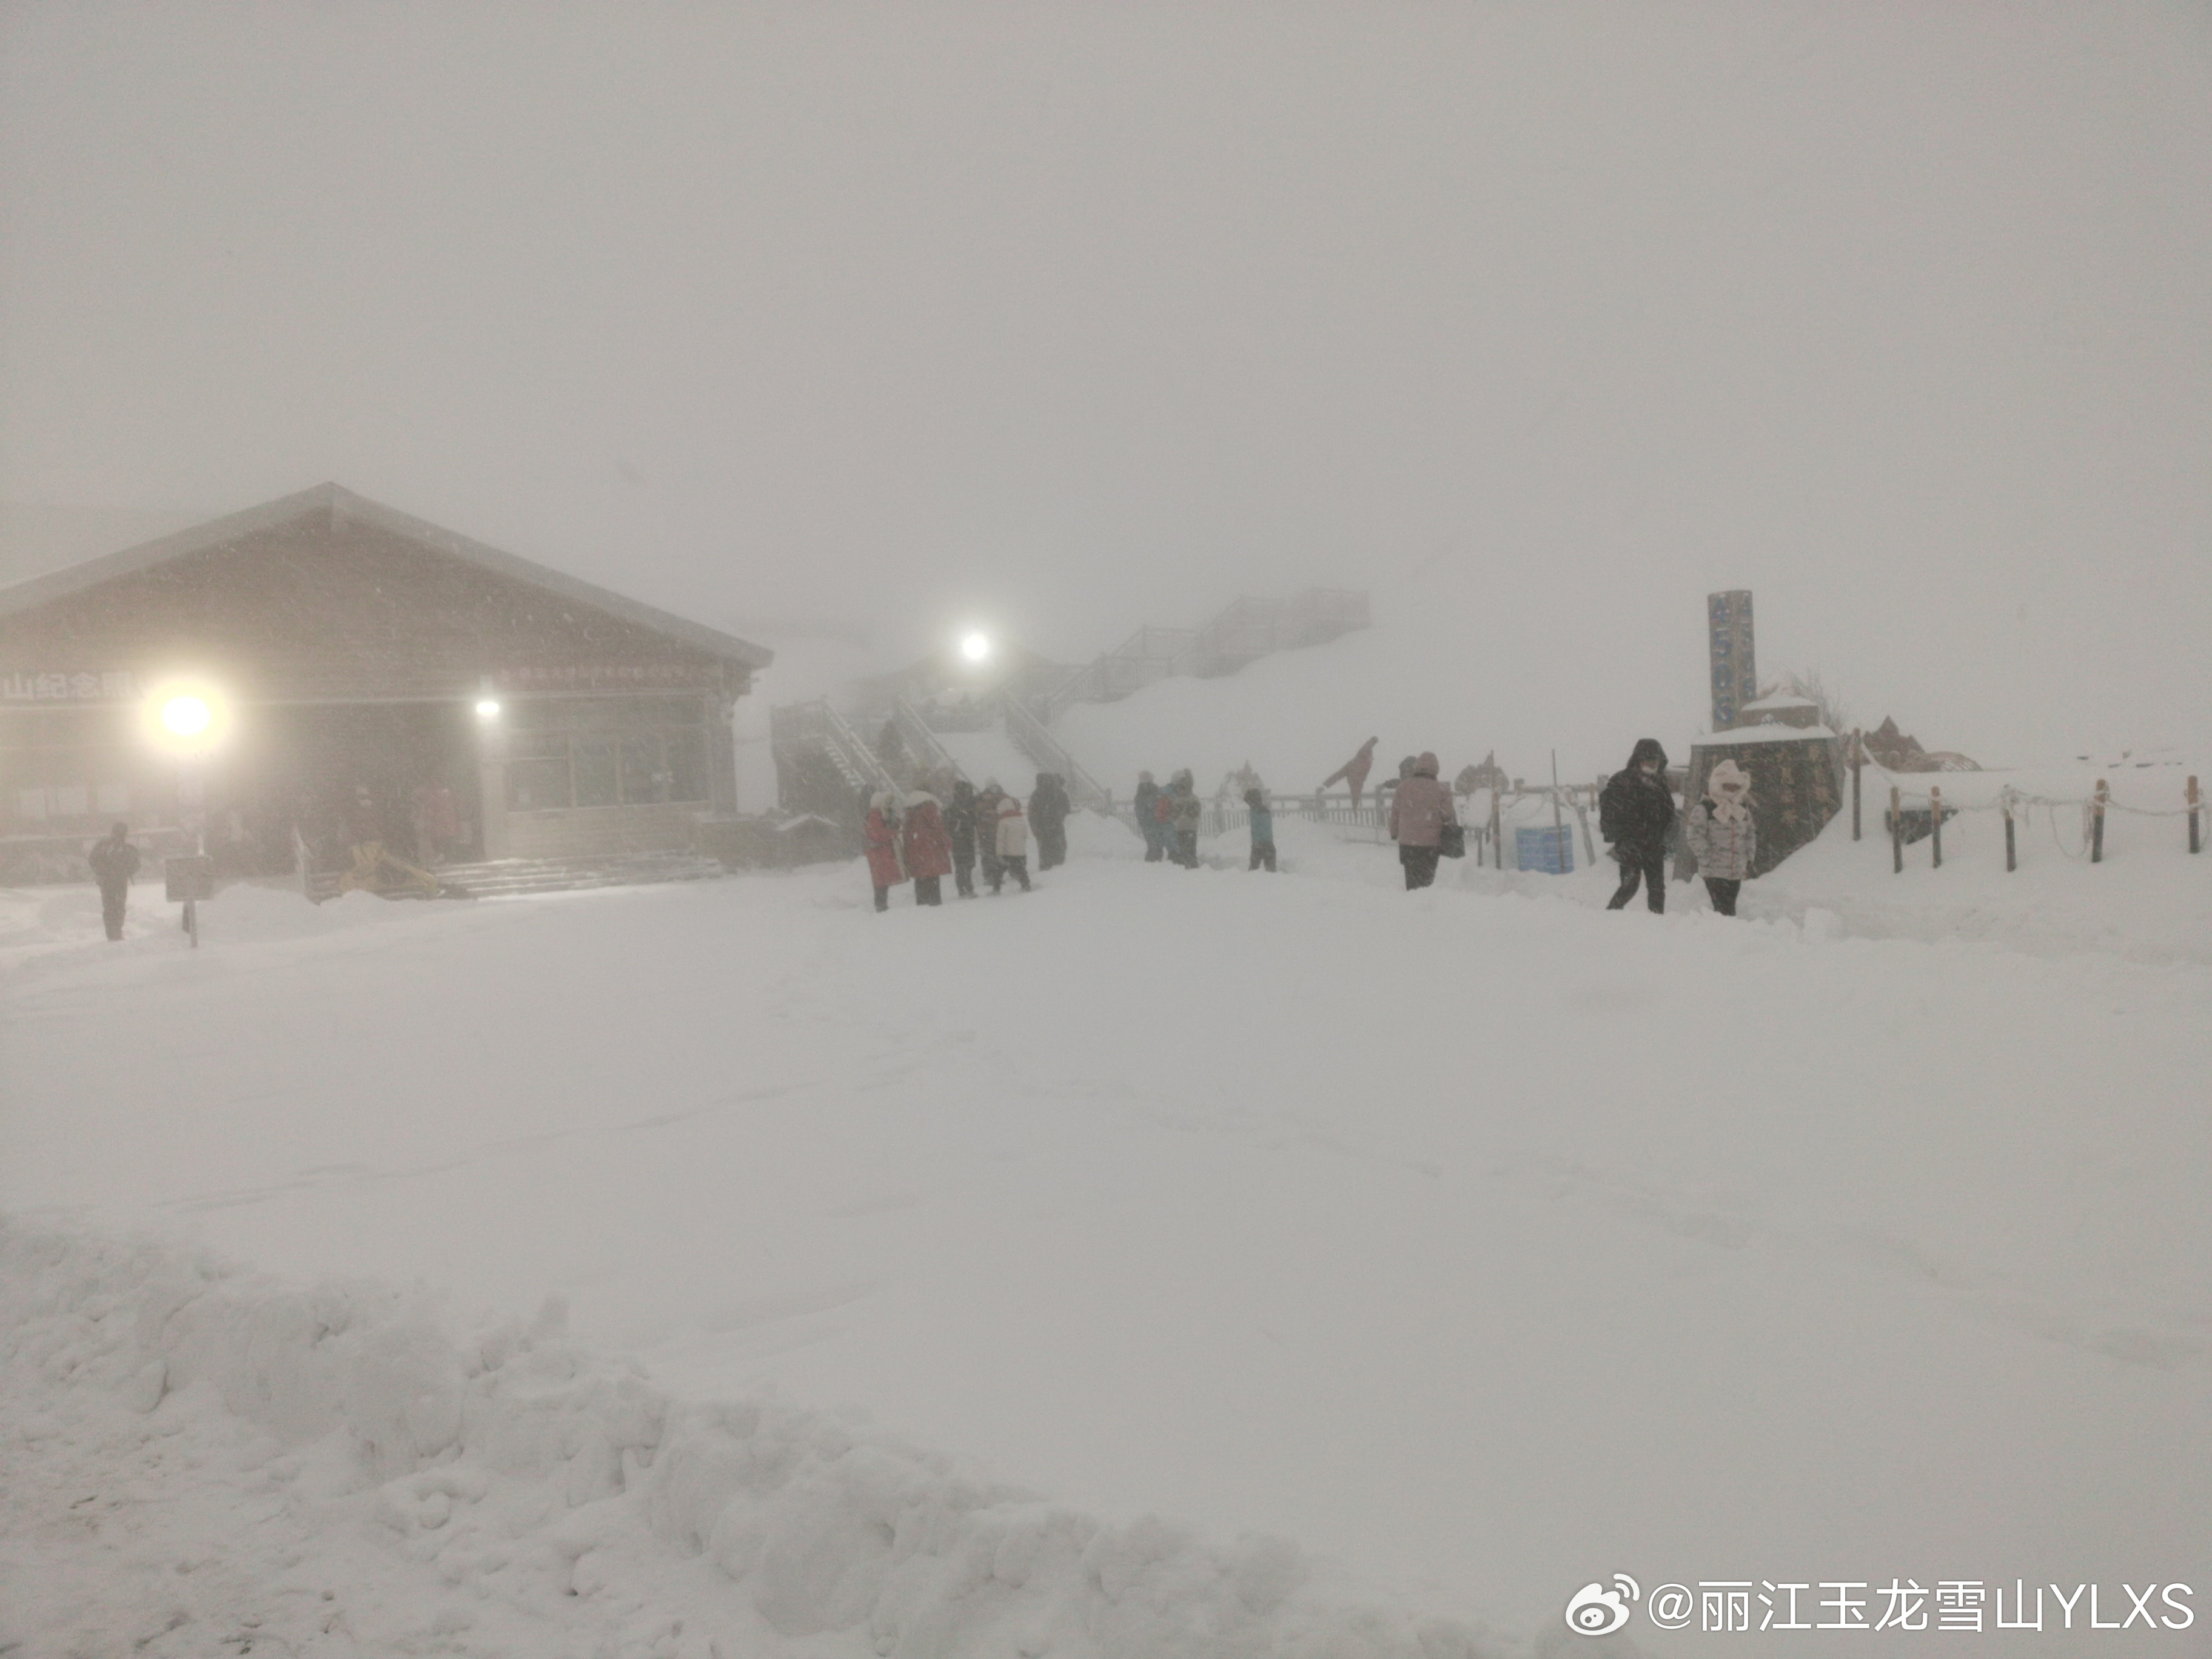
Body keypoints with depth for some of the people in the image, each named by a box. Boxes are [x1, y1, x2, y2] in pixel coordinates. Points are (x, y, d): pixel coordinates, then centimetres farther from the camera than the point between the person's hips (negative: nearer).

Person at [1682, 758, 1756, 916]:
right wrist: (1706, 857, -15)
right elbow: (1694, 834, -11)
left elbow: (1751, 834, 20)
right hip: (1714, 872, -6)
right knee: (1725, 909, -14)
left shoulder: (1743, 810, 13)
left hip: (1737, 872, 6)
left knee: (1729, 908, 11)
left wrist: (1749, 858, 11)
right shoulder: (1704, 809, -7)